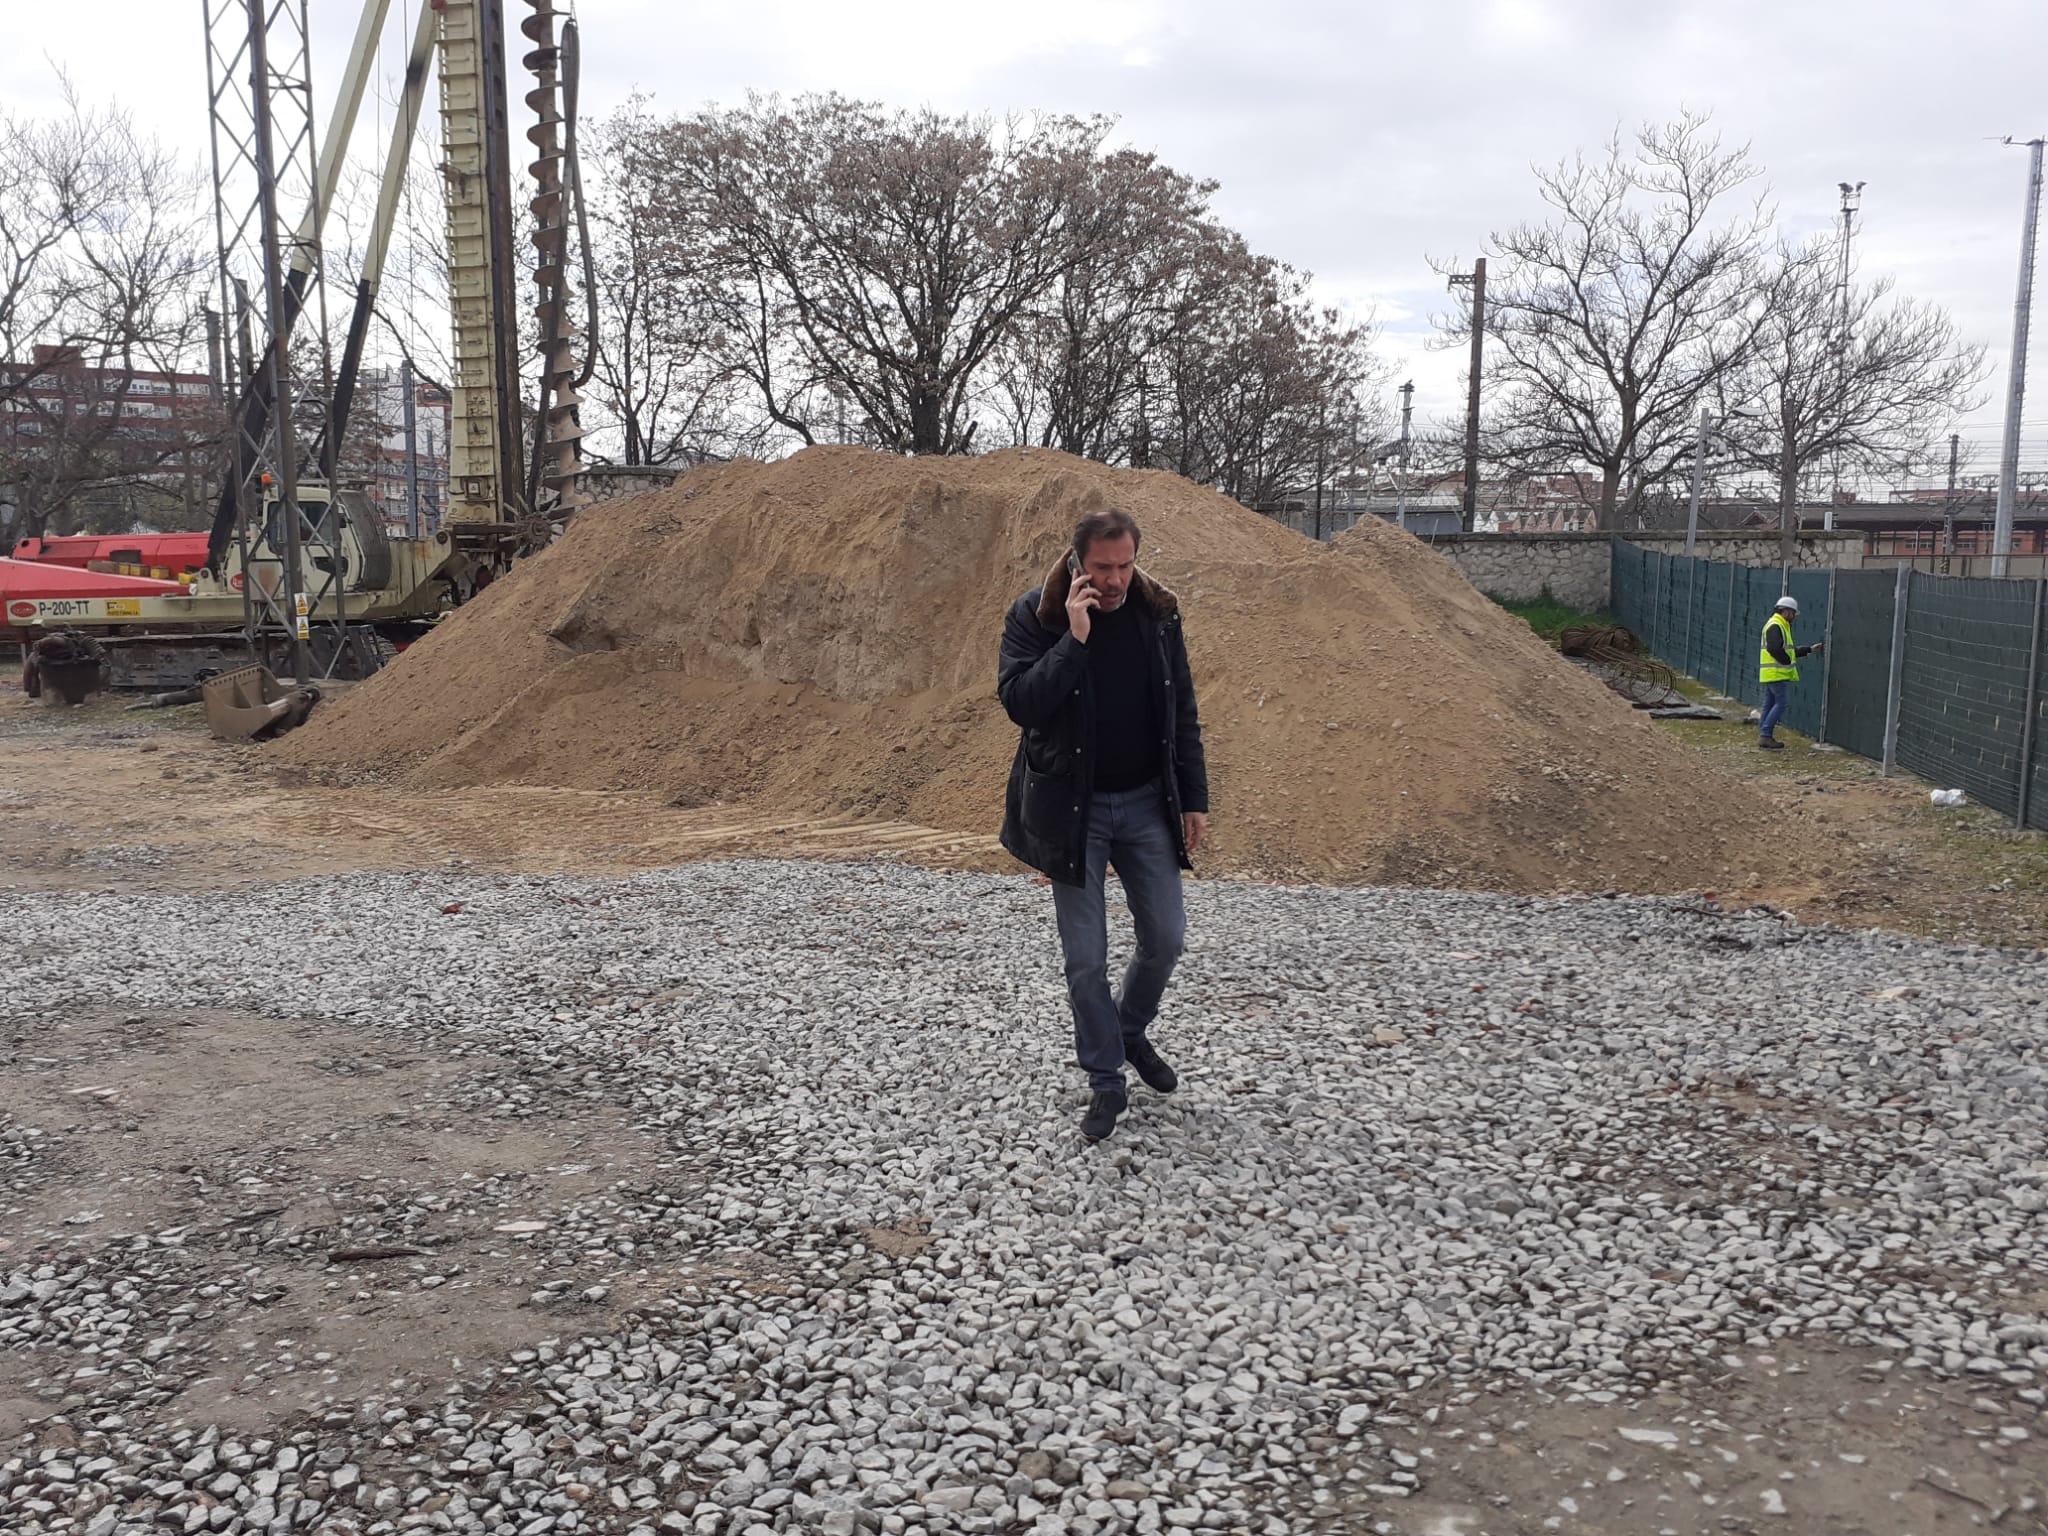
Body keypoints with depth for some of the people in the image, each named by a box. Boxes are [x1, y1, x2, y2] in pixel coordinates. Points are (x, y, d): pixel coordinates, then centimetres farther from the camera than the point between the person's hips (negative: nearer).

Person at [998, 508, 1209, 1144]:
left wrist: (1194, 799, 6)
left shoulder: (1157, 613, 0)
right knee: (1086, 959, 2)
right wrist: (1074, 638, -28)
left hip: (1145, 803, 3)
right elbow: (1019, 702, -22)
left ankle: (1131, 1033, 37)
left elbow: (1182, 714, 7)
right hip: (1072, 809, -3)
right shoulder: (1034, 615, -10)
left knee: (1165, 935, 8)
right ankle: (1106, 1083, 19)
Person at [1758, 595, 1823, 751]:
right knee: (1781, 702, -11)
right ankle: (1765, 735, -14)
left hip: (1771, 673, 11)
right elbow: (1775, 649, -25)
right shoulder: (1775, 626, -14)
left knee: (1770, 704, 10)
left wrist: (1810, 649, 22)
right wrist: (1788, 662, -15)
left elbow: (1790, 650, 25)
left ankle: (1763, 736, 11)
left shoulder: (1780, 626, 21)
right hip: (1776, 673, -11)